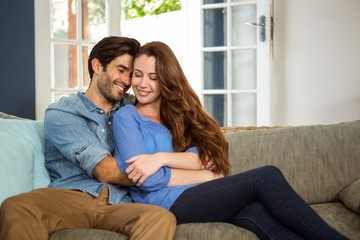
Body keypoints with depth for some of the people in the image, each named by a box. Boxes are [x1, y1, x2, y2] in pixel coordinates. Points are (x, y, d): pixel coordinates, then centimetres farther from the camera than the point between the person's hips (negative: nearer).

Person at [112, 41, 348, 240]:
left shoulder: (178, 113, 23)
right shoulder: (126, 117, 5)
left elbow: (206, 159, 4)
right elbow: (148, 180, -9)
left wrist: (162, 158, -14)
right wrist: (208, 176, -4)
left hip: (200, 196, 5)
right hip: (167, 202, -5)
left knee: (258, 211, -27)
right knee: (266, 176, -19)